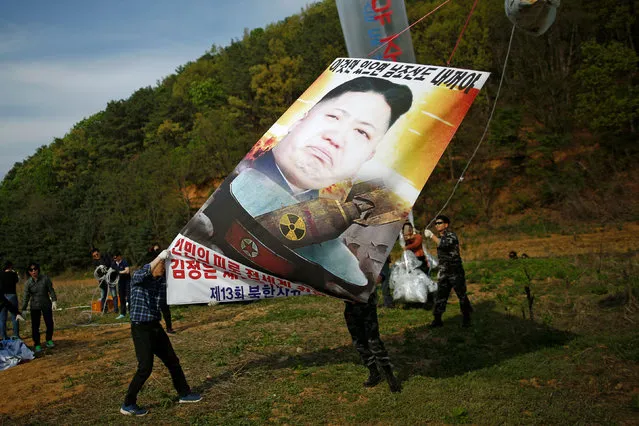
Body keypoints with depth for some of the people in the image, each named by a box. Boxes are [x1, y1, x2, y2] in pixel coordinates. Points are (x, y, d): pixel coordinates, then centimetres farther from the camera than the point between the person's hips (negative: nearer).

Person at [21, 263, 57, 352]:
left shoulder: (45, 278, -9)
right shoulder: (28, 283, -8)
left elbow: (51, 290, -3)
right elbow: (26, 297, -6)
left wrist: (54, 301, -9)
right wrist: (23, 310, -8)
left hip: (46, 305, 0)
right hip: (34, 307, 0)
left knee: (49, 324, -1)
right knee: (35, 326, -1)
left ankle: (49, 340, 23)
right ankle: (37, 345, 12)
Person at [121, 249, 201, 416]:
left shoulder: (162, 280, 6)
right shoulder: (138, 277, -12)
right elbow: (144, 273, -34)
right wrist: (160, 257, -45)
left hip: (155, 326, 7)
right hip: (141, 328, -7)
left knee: (172, 360, 15)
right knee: (145, 368, -10)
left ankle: (184, 393, 31)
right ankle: (128, 404, 6)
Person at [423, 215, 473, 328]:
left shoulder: (451, 235, -11)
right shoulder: (439, 237, 13)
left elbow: (444, 244, -33)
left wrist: (431, 235, -29)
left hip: (455, 272, -7)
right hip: (443, 273, 7)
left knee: (461, 295, 2)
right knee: (440, 296, 3)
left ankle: (466, 319, 14)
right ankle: (437, 319, 6)